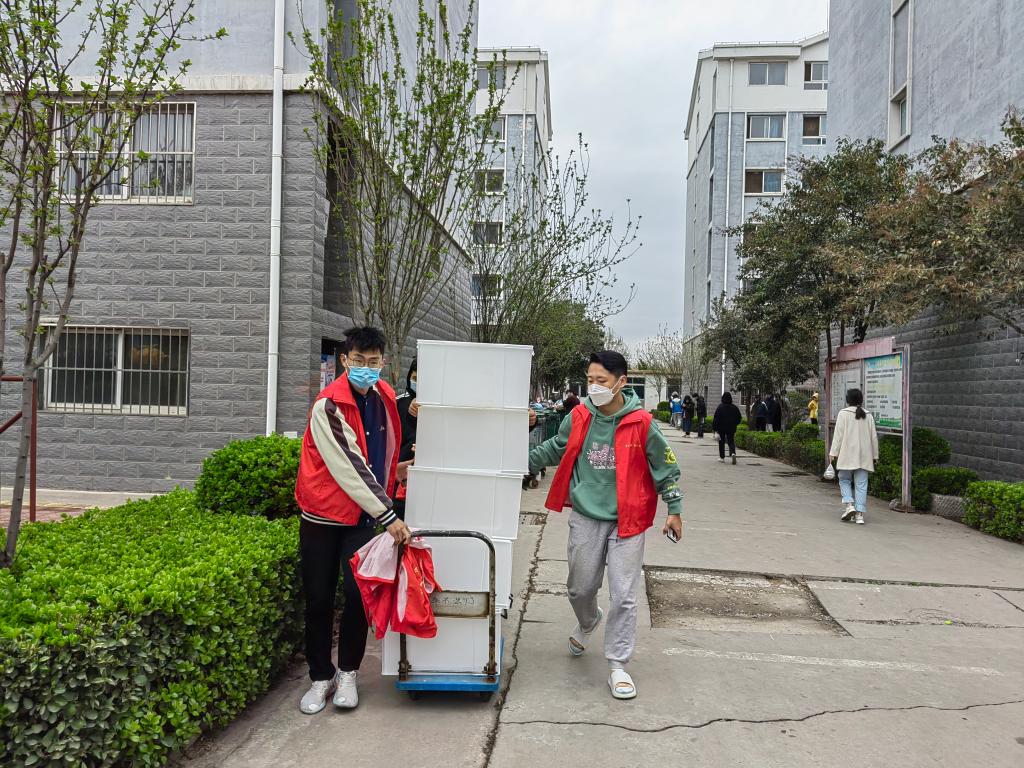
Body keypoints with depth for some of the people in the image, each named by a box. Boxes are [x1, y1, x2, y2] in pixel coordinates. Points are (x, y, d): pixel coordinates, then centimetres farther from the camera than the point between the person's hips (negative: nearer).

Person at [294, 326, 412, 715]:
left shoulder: (384, 397, 2)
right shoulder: (328, 405, -19)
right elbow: (350, 468, -24)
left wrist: (386, 501, 21)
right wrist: (388, 515, -26)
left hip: (363, 515, 4)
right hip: (323, 514, -4)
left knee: (360, 593, -4)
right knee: (319, 599, 4)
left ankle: (347, 672, 16)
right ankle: (321, 677, 22)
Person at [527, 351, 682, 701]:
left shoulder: (641, 423, -12)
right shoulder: (579, 417, -4)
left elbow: (665, 467, -1)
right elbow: (556, 449, 13)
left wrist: (674, 509, 1)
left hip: (627, 520, -3)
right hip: (586, 517, 3)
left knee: (623, 596, -1)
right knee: (580, 588, 14)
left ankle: (618, 667, 13)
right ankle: (587, 622, 48)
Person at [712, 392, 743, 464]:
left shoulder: (720, 407, -11)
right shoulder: (734, 408, 0)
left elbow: (716, 418, -12)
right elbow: (739, 418, 8)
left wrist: (714, 428, -7)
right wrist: (734, 424, 24)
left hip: (721, 428, -2)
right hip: (731, 428, 2)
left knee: (721, 442, 10)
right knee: (731, 442, 5)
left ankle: (722, 457, 13)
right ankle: (733, 453, -22)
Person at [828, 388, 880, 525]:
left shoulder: (843, 413, -4)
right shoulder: (868, 415, 9)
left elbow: (838, 435, -7)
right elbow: (874, 437, 11)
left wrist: (833, 452, -4)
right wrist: (875, 456, 18)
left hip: (847, 455, -3)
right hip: (864, 456, 3)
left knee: (844, 480, 11)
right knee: (861, 484, 4)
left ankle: (849, 505, -7)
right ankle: (859, 513, 2)